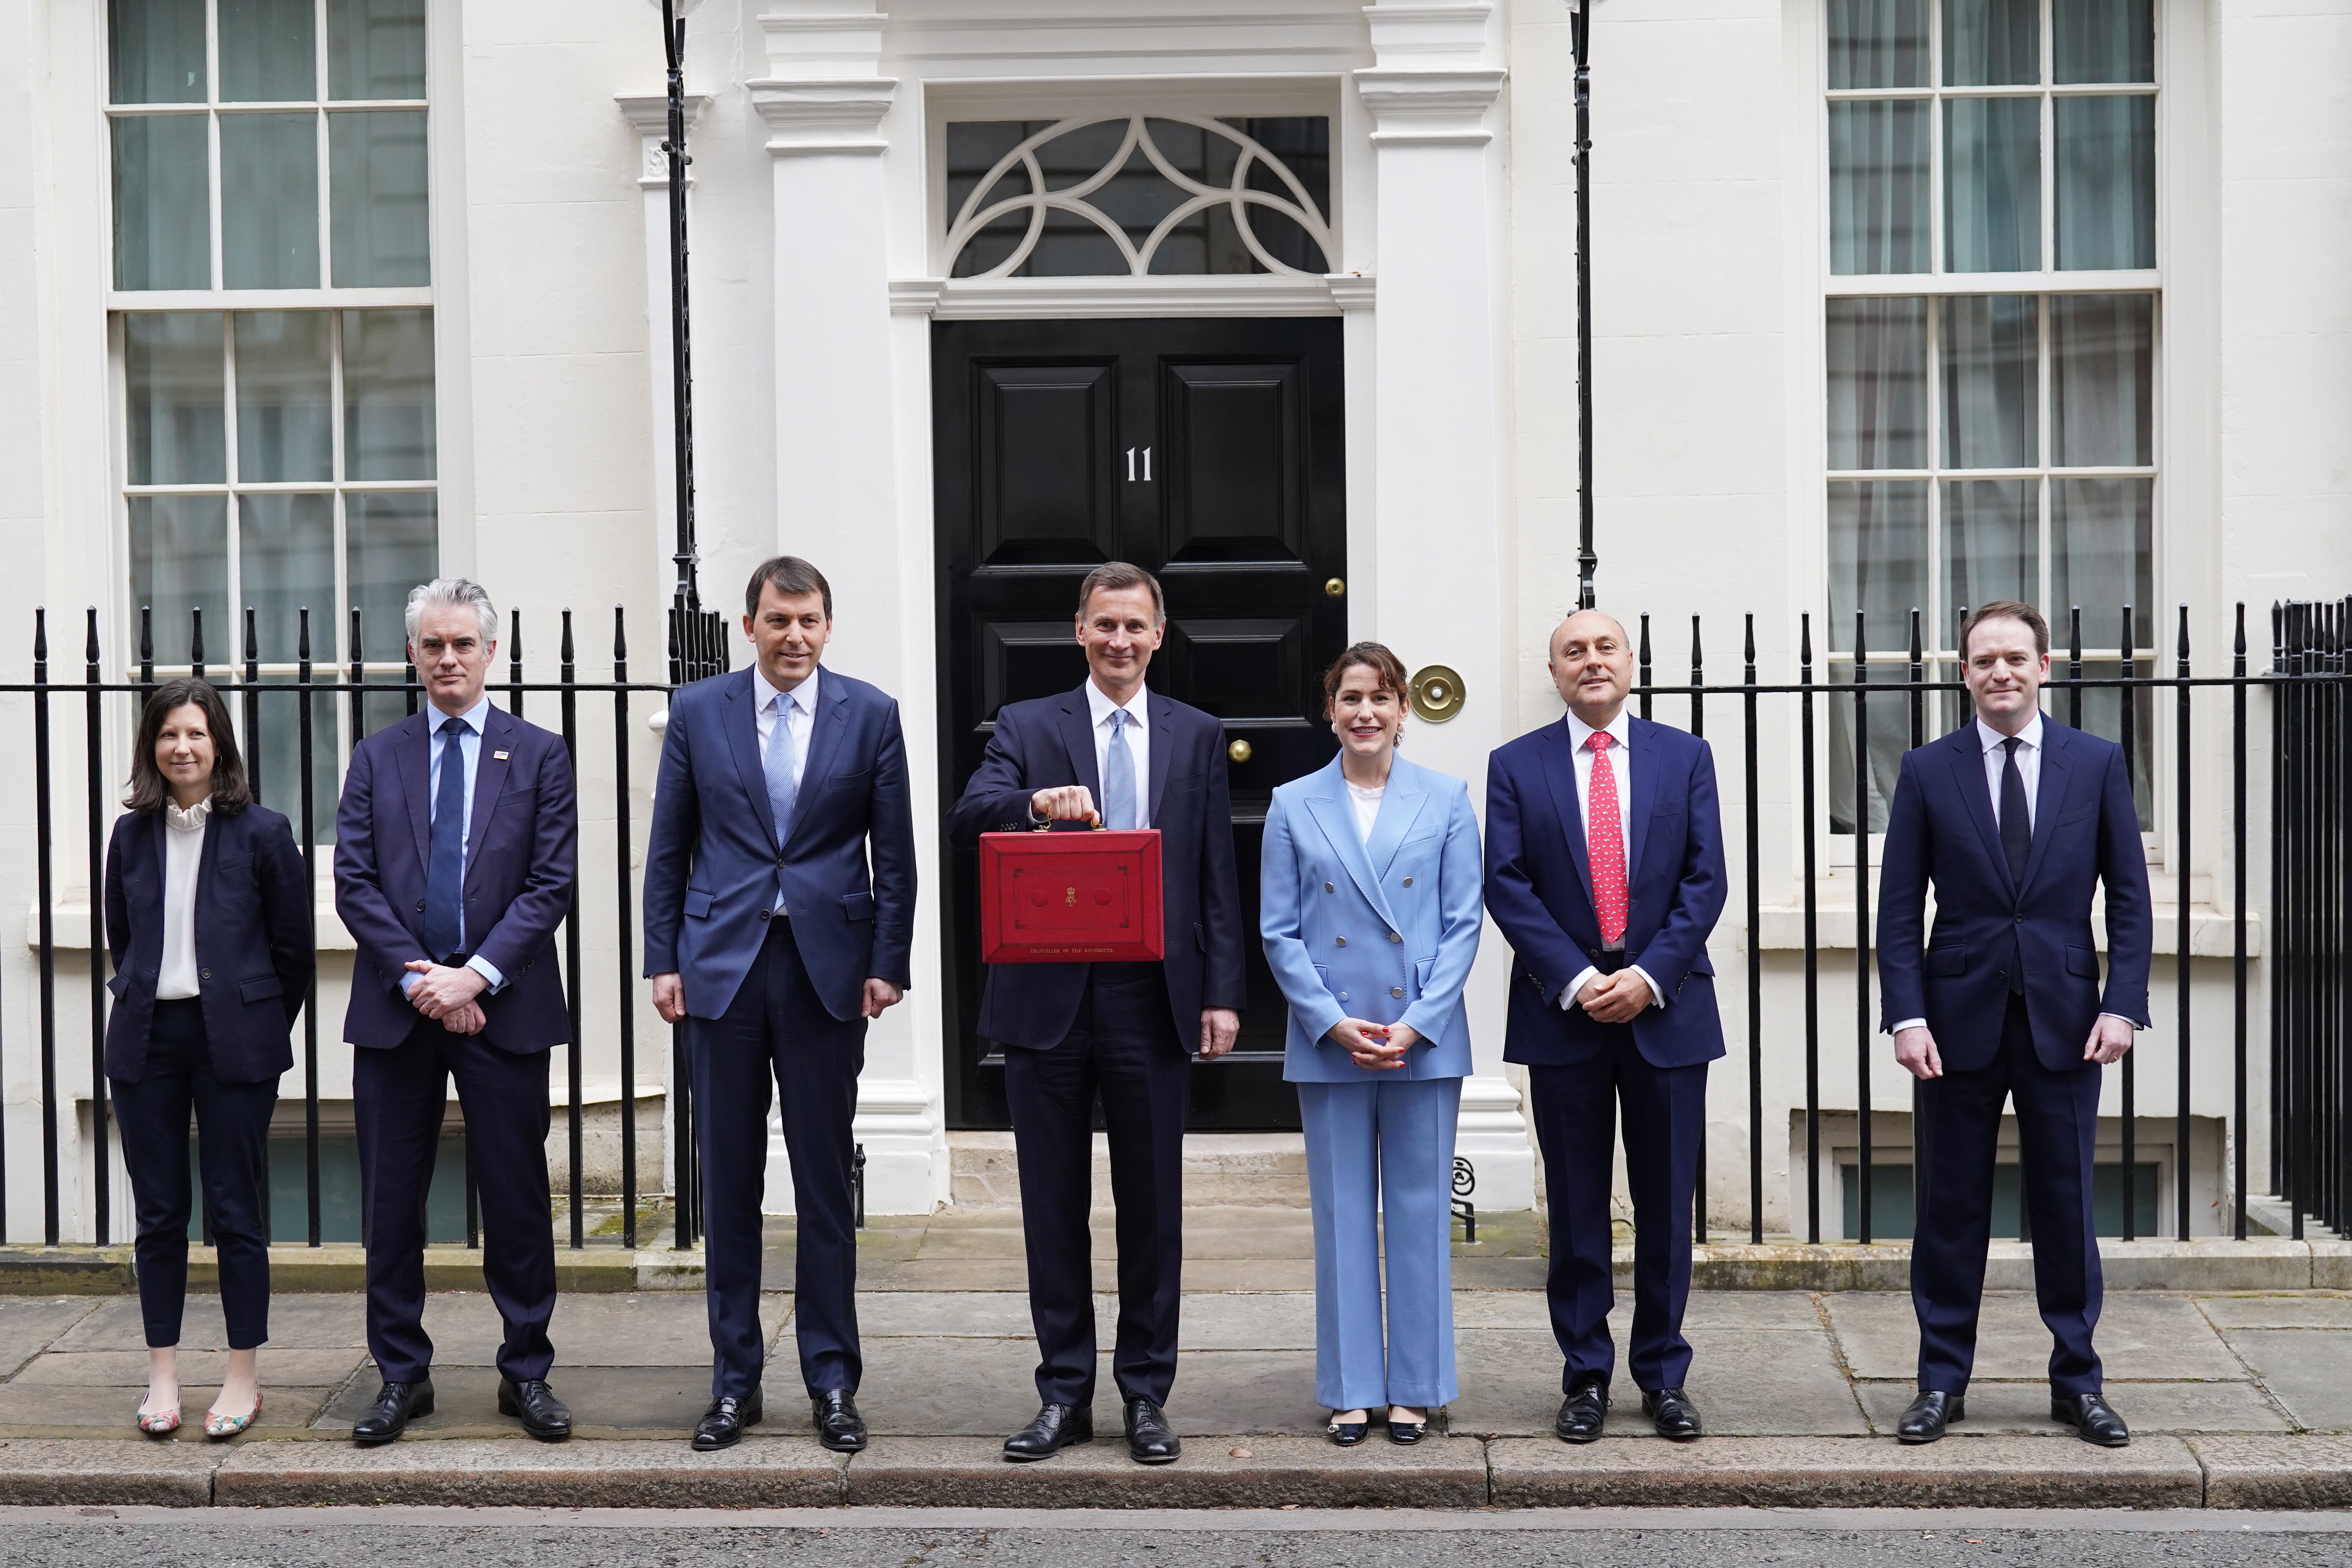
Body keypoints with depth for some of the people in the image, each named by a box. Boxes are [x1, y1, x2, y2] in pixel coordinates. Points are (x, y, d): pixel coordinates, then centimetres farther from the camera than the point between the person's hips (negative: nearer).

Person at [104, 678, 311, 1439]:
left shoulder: (261, 831, -4)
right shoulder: (132, 834, 7)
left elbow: (295, 946, 1)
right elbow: (121, 940, 18)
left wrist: (262, 1029, 5)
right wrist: (147, 1004, 13)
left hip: (234, 1041, -3)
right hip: (148, 1038, 3)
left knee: (235, 1209, 0)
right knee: (158, 1212, 7)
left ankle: (243, 1377, 10)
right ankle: (162, 1375, 15)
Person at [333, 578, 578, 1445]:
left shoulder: (540, 754, 5)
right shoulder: (376, 758, 10)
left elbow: (551, 884, -2)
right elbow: (354, 883, 3)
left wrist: (477, 974, -13)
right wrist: (417, 979, -10)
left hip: (504, 1009, -2)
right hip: (395, 1009, 2)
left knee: (516, 1198, 4)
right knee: (391, 1202, 6)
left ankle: (526, 1372, 15)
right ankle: (402, 1374, 17)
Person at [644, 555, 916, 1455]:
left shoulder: (869, 715, 3)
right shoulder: (698, 711, 6)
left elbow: (894, 852, 4)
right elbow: (668, 848, 8)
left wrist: (887, 964, -3)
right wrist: (662, 961, 2)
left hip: (827, 967, -1)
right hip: (723, 967, 1)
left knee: (825, 1185, 4)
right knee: (729, 1184, 6)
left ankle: (832, 1382, 13)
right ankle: (734, 1382, 15)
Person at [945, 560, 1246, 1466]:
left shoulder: (1197, 737, 10)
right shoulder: (1027, 726, 7)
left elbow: (1218, 879, 8)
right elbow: (964, 823, -9)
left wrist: (1222, 994, 0)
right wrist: (1034, 801, -29)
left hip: (1153, 1000, 1)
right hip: (1050, 997, 0)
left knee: (1152, 1205, 7)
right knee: (1054, 1206, 7)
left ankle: (1146, 1395, 17)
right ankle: (1064, 1393, 17)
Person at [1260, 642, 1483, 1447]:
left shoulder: (1446, 800, 3)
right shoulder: (1293, 806, 4)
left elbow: (1464, 922, 0)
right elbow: (1279, 932, 2)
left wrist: (1416, 1024, -10)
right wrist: (1334, 1023, -9)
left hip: (1425, 1040, 0)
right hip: (1328, 1042, 0)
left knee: (1421, 1213, 5)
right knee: (1343, 1216, 6)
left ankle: (1415, 1388, 16)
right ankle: (1351, 1390, 15)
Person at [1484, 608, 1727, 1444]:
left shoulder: (1685, 757, 6)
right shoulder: (1516, 766, 4)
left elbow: (1704, 879, 0)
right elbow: (1507, 885, -3)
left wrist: (1649, 975, -12)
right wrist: (1575, 979, -13)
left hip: (1666, 1009, 1)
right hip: (1561, 1012, 0)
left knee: (1666, 1203, 6)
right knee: (1577, 1208, 6)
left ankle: (1664, 1374, 18)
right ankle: (1586, 1376, 16)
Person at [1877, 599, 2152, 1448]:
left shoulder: (2098, 763, 3)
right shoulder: (1927, 770, 2)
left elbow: (2128, 894, 4)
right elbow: (1899, 907, 1)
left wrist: (2122, 1003, -6)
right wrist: (1906, 1015, -8)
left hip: (2063, 1017, 0)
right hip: (1961, 1015, 0)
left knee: (2067, 1203, 7)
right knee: (1950, 1207, 6)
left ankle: (2077, 1381, 20)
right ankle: (1942, 1381, 16)